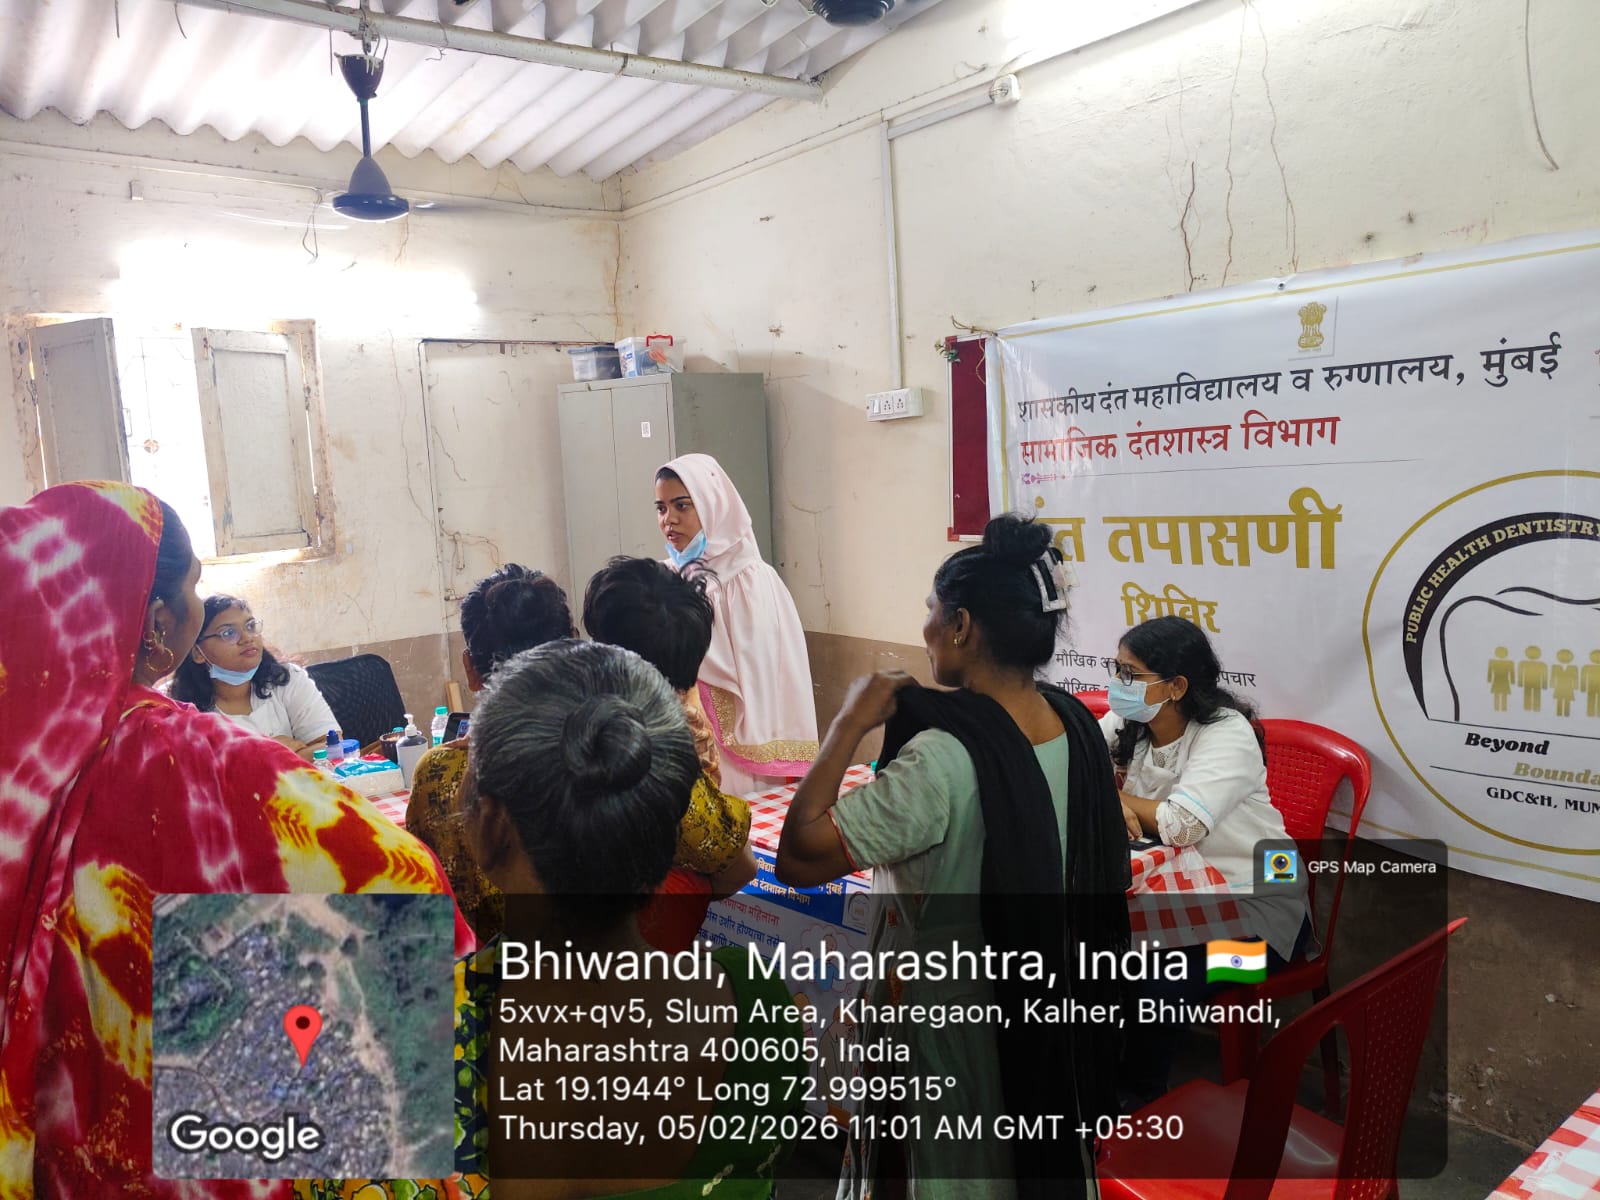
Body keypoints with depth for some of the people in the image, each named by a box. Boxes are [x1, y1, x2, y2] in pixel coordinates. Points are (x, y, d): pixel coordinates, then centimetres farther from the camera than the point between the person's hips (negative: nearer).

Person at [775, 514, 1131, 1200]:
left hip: (948, 1016, -7)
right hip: (1050, 1013, 7)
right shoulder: (1076, 724, -7)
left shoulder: (940, 760, -32)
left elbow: (798, 859, -32)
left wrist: (850, 723, -25)